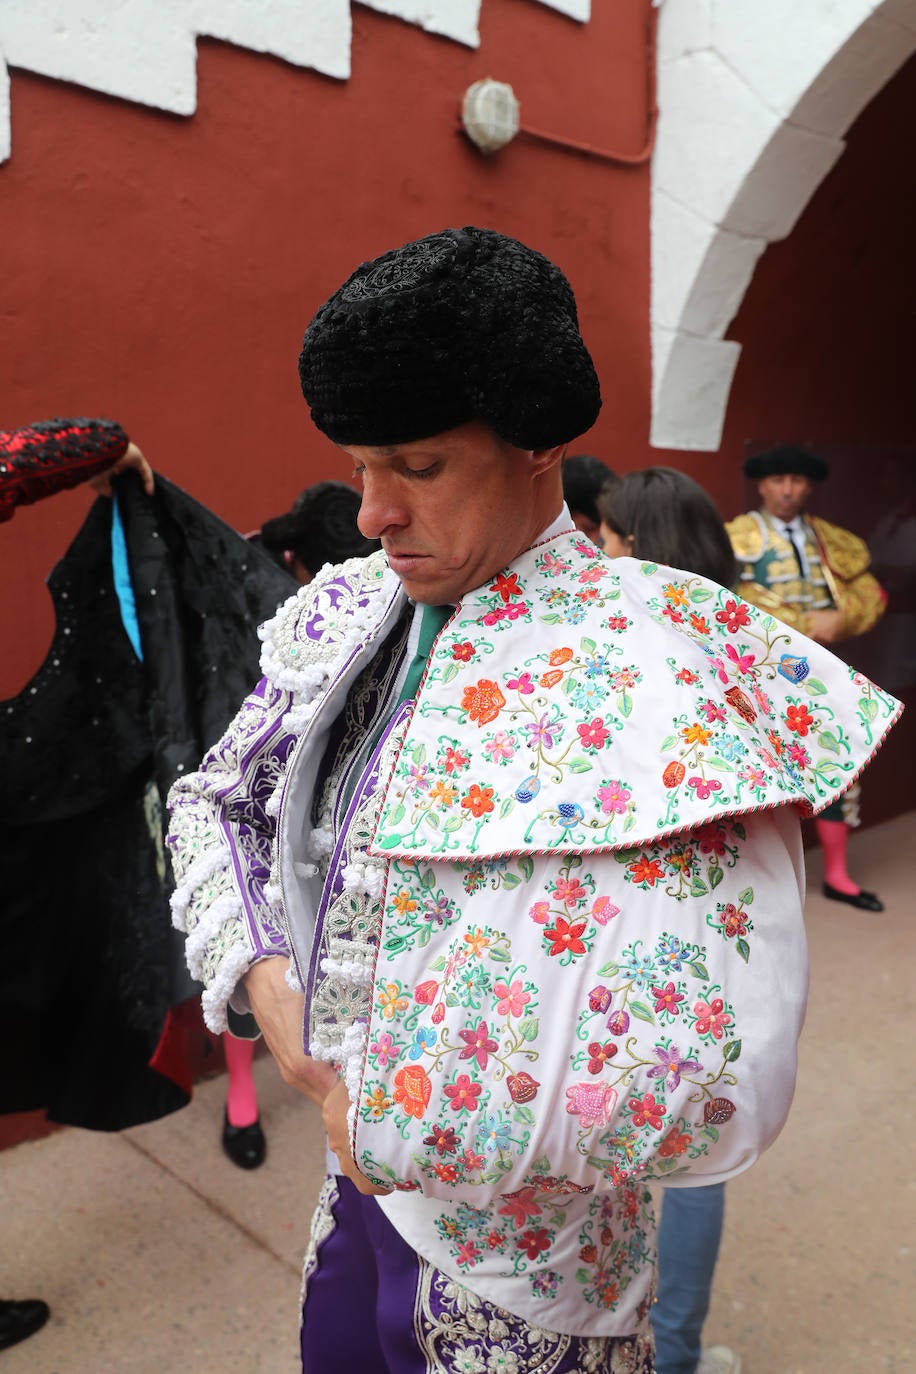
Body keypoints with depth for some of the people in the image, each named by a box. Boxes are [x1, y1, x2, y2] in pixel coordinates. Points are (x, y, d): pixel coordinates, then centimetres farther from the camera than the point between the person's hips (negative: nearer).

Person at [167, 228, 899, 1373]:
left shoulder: (642, 675, -28)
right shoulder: (354, 616, -5)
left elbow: (719, 1084, -34)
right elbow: (216, 797, 7)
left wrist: (397, 1128, -23)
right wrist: (259, 977, -11)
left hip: (508, 1271, -5)